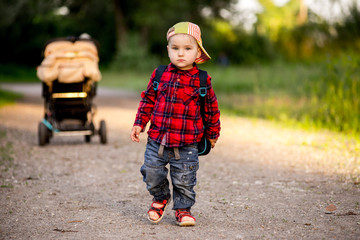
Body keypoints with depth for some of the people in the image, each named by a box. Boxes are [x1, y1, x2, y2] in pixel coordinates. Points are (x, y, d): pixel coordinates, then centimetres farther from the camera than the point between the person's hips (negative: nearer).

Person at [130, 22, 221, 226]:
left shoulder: (202, 81, -3)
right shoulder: (159, 75, 1)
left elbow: (212, 108, 9)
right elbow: (148, 100, 12)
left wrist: (213, 134, 16)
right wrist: (139, 123, 9)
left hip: (186, 145, -2)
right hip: (157, 141, 2)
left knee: (184, 180, 4)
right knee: (152, 175, 7)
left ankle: (183, 209, 26)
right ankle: (160, 198, 35)